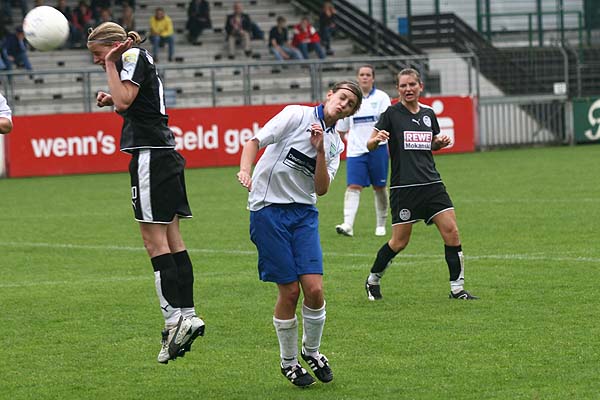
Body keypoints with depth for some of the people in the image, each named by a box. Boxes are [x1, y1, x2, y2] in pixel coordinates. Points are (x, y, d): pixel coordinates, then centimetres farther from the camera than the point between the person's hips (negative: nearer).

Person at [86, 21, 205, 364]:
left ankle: (175, 320, -15)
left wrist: (110, 65, -7)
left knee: (156, 242, -11)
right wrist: (112, 100, 13)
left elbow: (123, 101, -17)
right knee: (172, 241, 8)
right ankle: (188, 316, 8)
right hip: (166, 153, 10)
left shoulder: (134, 56, -6)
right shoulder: (140, 59, 21)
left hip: (151, 155, -10)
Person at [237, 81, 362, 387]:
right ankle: (288, 361, 14)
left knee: (314, 289, -8)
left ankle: (311, 350, 18)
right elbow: (255, 141, -10)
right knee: (290, 291, -5)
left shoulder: (335, 144, 13)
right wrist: (245, 170, -27)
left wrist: (320, 150, -10)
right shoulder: (297, 115, -3)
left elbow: (321, 188, 2)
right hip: (268, 209, -5)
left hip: (304, 212, 5)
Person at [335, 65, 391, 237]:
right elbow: (341, 128, 18)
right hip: (355, 150, 1)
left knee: (379, 187, 7)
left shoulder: (381, 97, 1)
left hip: (377, 148, -1)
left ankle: (381, 225, 20)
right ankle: (348, 225, -21)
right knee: (353, 186, -11)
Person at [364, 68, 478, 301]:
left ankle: (457, 288, 0)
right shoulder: (392, 114, -3)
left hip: (431, 183, 4)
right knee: (400, 241, -1)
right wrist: (377, 139, -27)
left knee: (451, 232, -7)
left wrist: (440, 142, 4)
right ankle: (373, 280, 23)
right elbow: (370, 146, -4)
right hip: (404, 187, -4)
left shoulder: (428, 114, 11)